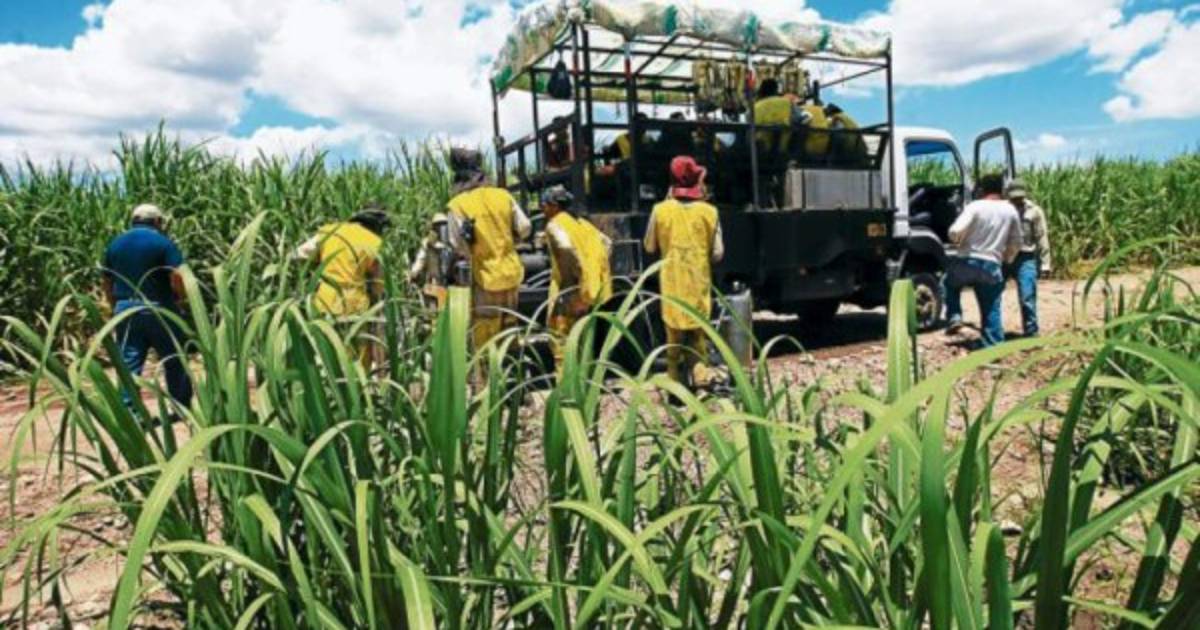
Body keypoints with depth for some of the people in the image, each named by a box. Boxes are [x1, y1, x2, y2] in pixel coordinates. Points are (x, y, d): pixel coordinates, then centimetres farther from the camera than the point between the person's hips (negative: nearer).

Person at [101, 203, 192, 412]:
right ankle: (183, 409, 19)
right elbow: (178, 278, -18)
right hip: (158, 309, -4)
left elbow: (107, 284, 13)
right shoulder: (163, 242, -7)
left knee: (129, 365, 7)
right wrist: (182, 297, 1)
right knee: (175, 362, 10)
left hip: (125, 310, 4)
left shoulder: (115, 244, 10)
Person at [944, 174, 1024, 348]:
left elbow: (956, 231, -20)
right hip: (992, 267, 3)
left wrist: (958, 242, 2)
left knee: (950, 285, 26)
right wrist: (1006, 261, 28)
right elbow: (1016, 244, 13)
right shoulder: (1011, 211, 7)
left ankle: (954, 317, 8)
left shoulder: (975, 206, -8)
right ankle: (994, 346, 9)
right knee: (992, 311, 10)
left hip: (967, 262, -3)